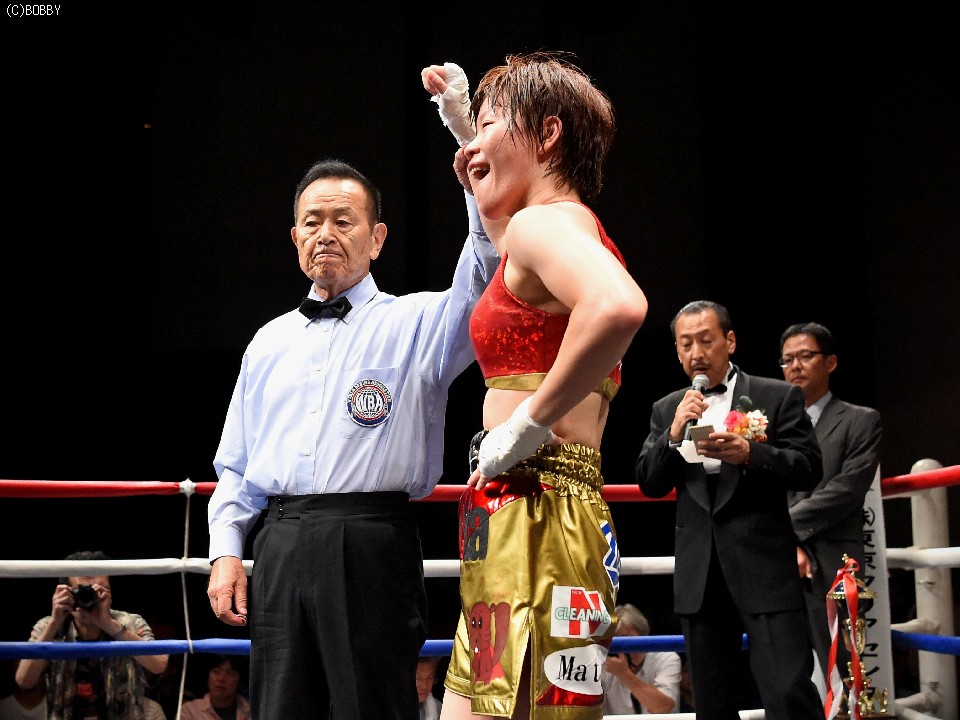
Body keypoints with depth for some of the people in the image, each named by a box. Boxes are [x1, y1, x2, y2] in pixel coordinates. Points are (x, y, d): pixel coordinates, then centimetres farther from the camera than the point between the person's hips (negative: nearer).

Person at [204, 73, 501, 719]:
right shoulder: (270, 343, 19)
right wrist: (226, 551, 8)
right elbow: (235, 464, 20)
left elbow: (483, 288, -16)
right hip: (280, 551, 4)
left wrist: (480, 197, -30)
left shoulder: (416, 322, 6)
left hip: (372, 549, -4)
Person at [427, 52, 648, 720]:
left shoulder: (546, 219, -9)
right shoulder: (572, 226, 21)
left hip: (530, 520, -10)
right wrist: (457, 114, 42)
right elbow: (498, 225, 46)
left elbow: (618, 307, -32)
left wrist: (530, 422, -21)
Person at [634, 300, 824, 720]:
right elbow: (649, 485, 7)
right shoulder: (667, 410, 12)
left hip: (763, 568, -4)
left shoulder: (778, 397, 2)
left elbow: (808, 470, -4)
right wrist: (674, 435, -11)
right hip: (699, 574, 4)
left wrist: (750, 453, -21)